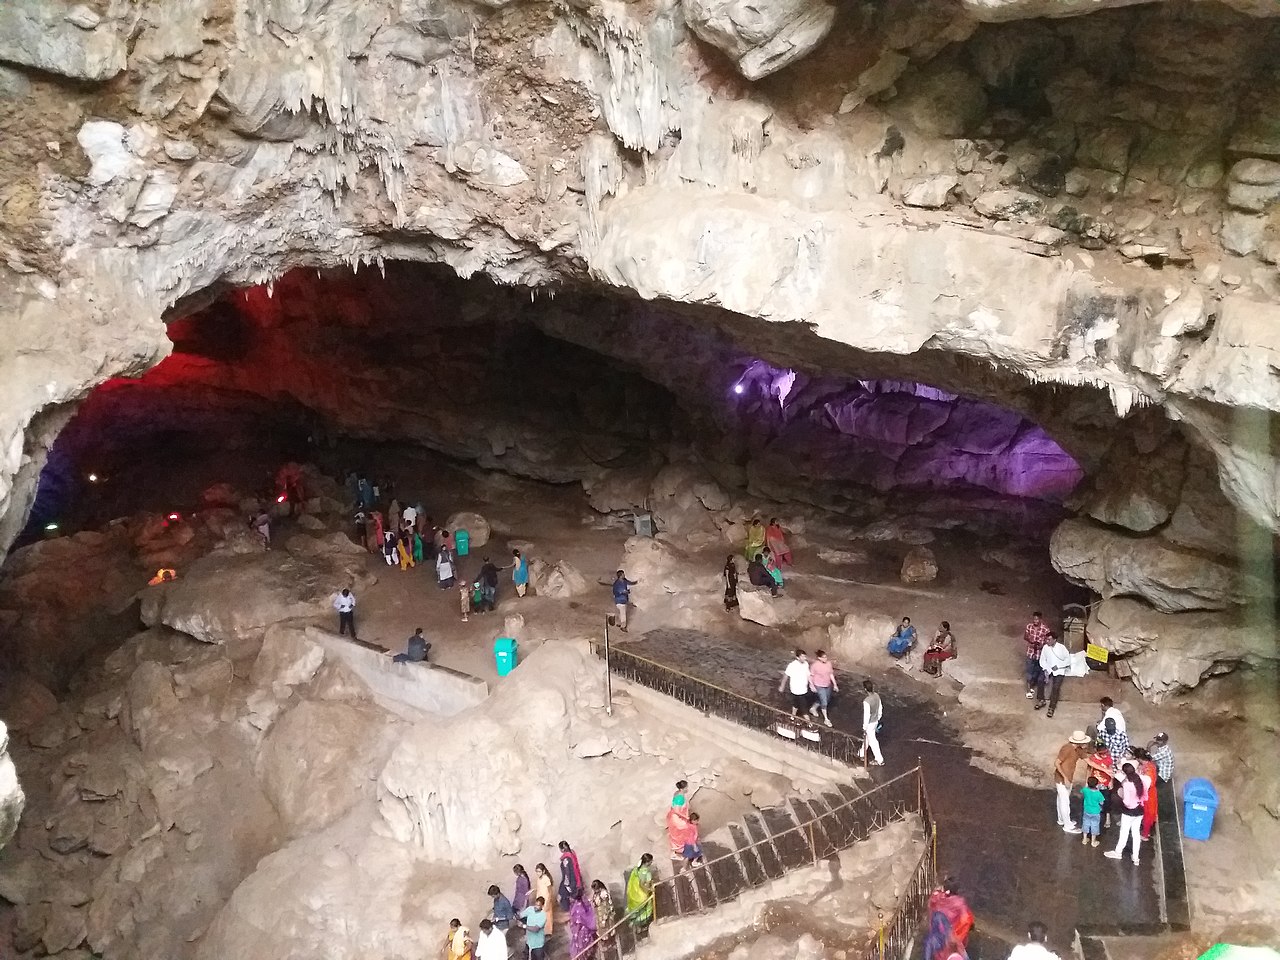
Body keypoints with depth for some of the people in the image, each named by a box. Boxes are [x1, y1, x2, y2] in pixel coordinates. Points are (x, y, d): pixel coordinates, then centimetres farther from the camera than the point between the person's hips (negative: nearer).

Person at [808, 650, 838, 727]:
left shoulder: (829, 663, -8)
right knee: (824, 702, -3)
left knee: (827, 700, 20)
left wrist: (835, 684, 6)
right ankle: (826, 719, 15)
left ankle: (813, 708, 44)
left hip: (828, 685, 7)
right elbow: (810, 676, -13)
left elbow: (831, 674, 4)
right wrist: (812, 686, -13)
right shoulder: (815, 665, -24)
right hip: (819, 686, -7)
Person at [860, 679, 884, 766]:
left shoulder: (866, 701, -34)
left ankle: (880, 760, 21)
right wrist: (878, 719, 20)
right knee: (866, 737, 26)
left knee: (872, 741, 9)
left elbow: (866, 715, -26)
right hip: (875, 721, 8)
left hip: (870, 723, -8)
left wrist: (864, 727, -13)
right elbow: (880, 708, 4)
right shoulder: (877, 695, -10)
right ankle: (862, 754, 46)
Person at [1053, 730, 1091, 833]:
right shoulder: (1067, 749, -28)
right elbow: (1056, 763, -26)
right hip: (1062, 779, -8)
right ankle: (1068, 826, 10)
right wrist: (1065, 777, -26)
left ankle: (1062, 820, 38)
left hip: (1068, 779, 8)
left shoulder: (1078, 749, -2)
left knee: (1062, 800, 23)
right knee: (1065, 802, 1)